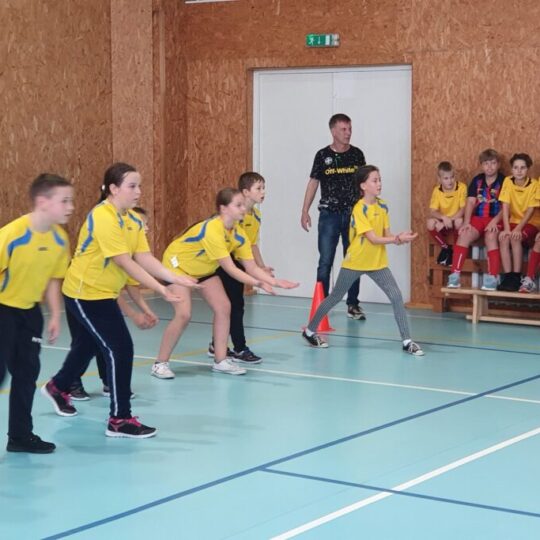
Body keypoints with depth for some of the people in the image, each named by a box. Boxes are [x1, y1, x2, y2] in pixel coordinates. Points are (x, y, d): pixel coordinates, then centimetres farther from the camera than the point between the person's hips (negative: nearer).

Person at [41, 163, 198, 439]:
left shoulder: (133, 220, 1)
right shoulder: (103, 217, -26)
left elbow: (144, 258, -7)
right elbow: (125, 263, -29)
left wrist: (175, 278, -22)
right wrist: (160, 289, -32)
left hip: (102, 294, 9)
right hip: (86, 294, -9)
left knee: (87, 345, 25)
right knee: (120, 349, -11)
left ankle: (58, 388, 51)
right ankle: (119, 419, -3)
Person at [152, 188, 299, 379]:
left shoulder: (239, 233, -12)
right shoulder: (212, 229, -36)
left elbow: (251, 267, -10)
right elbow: (230, 268, -38)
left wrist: (276, 282, -23)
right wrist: (258, 284, -46)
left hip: (203, 269, 8)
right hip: (177, 264, -8)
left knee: (223, 307, -3)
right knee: (184, 314, -19)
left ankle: (220, 361, 7)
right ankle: (160, 363, -5)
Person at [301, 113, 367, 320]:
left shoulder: (357, 154, 3)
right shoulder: (323, 155, -2)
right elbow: (313, 183, 3)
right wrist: (305, 211, -2)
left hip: (353, 214, 2)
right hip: (329, 215, -2)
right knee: (325, 262, -1)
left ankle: (353, 305, 15)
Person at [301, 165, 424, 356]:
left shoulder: (383, 206, 1)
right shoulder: (359, 209, -19)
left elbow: (386, 234, 1)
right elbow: (373, 239, -23)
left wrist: (398, 238, -20)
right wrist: (398, 238, -30)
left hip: (377, 263, 5)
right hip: (355, 262, -5)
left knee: (396, 296, -8)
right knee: (335, 298, 9)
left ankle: (406, 341, -4)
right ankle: (310, 330, 26)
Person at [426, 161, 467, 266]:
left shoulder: (461, 187, -13)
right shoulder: (437, 191, -6)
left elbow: (463, 209, -16)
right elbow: (432, 212, -12)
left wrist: (451, 219, -28)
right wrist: (444, 218, -31)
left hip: (456, 220, -2)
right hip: (443, 223, 2)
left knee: (459, 221, -36)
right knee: (430, 223, -28)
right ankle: (445, 248, -5)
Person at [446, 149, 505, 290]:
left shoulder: (504, 181, 1)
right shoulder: (477, 180, 14)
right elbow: (470, 202, 6)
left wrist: (495, 221, -21)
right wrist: (466, 222, -8)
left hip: (495, 219, -4)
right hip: (477, 218, 4)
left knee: (490, 236, -35)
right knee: (463, 235, -25)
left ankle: (492, 278, -36)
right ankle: (455, 276, -28)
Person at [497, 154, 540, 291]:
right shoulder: (508, 181, -4)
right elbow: (505, 206, -10)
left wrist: (518, 228, -27)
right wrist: (507, 229, -21)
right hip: (514, 221, 3)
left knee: (515, 238, -31)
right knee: (503, 238, -27)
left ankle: (516, 278, -26)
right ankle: (508, 277, -25)